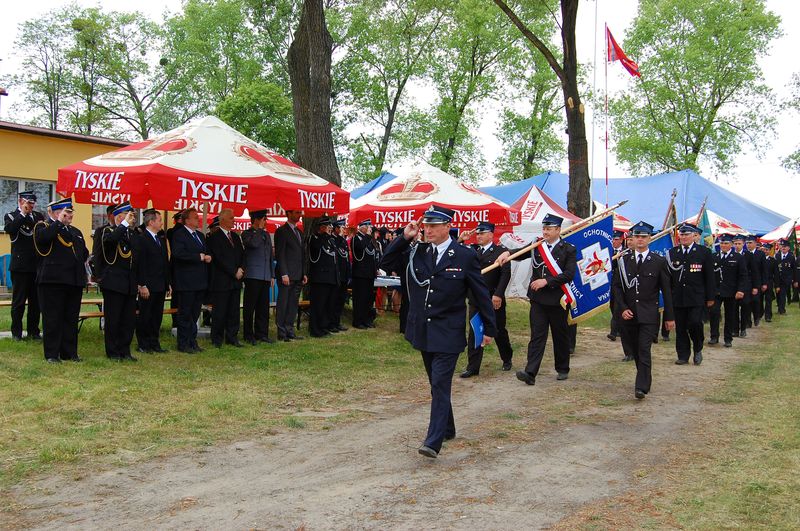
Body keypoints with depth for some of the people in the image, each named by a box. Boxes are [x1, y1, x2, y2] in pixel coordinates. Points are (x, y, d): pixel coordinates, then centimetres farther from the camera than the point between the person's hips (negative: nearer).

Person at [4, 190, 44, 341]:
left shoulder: (39, 216, 12)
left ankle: (33, 331, 15)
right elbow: (9, 229, -18)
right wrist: (23, 214, -15)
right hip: (20, 266, -3)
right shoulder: (11, 216, 3)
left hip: (37, 265, 3)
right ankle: (16, 332, 11)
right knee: (18, 301, 3)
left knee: (36, 301, 7)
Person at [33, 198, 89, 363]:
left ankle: (70, 352, 16)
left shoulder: (76, 232, 22)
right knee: (52, 318, -1)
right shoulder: (43, 226, 2)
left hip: (75, 281, 6)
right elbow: (42, 238, -21)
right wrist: (59, 222, -14)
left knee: (71, 318, 9)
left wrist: (86, 259, 5)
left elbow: (84, 253, 26)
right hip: (52, 281, -6)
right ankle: (52, 354, 5)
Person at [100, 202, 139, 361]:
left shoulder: (133, 234, 17)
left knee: (129, 320, 8)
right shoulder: (108, 231, -3)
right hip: (114, 283, -6)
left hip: (130, 284, 6)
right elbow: (110, 239, -30)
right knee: (112, 319, 2)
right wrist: (125, 224, -23)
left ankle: (124, 351, 18)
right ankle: (113, 352, 11)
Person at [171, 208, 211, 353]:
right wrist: (199, 257, -20)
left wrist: (208, 257, 1)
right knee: (185, 314, -1)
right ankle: (183, 343, 7)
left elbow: (206, 252, 25)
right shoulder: (179, 235, -8)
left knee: (195, 314, 13)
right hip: (186, 282, -8)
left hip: (200, 282, 8)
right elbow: (178, 253, -23)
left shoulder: (200, 235, 18)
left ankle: (192, 341, 20)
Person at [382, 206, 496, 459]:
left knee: (440, 385, -12)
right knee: (435, 384, 17)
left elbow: (481, 293, -2)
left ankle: (433, 441, -12)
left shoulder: (465, 256, -8)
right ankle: (447, 429, 33)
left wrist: (489, 328, 2)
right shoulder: (417, 251, 4)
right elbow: (386, 260, 7)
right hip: (423, 331, 5)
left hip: (448, 333, -5)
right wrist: (404, 238, -6)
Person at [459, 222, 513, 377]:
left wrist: (498, 295, -21)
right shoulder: (472, 250, 8)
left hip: (494, 300, -3)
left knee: (499, 332, 12)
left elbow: (506, 274, -13)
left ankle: (507, 359, 34)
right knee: (474, 333, 1)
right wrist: (461, 240, -6)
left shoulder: (501, 251, -6)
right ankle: (473, 367, 5)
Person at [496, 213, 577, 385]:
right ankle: (530, 373, -10)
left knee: (560, 336, 11)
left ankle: (563, 369, 29)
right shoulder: (537, 246, 8)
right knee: (537, 336, -3)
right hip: (538, 299, 2)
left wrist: (546, 281, -18)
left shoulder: (568, 249, -3)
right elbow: (521, 252, -6)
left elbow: (569, 274, -12)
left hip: (557, 300, -2)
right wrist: (507, 253, -27)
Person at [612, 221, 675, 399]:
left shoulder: (659, 261, 1)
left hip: (649, 315, -3)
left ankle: (641, 387, -13)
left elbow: (666, 290, 3)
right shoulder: (623, 260, 6)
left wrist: (669, 317, 2)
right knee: (635, 350, 10)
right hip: (628, 314, 3)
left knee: (644, 350, -11)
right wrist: (623, 308, -6)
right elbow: (616, 286, 6)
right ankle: (644, 379, 27)